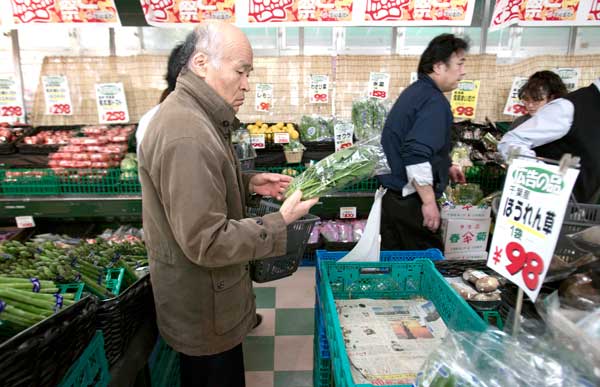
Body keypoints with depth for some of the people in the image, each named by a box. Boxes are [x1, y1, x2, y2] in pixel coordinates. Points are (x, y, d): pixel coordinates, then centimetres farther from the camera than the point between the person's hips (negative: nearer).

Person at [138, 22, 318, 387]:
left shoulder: (193, 114, 4)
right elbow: (206, 243, -30)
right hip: (204, 306, -10)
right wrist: (280, 223, -23)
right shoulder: (186, 135, -31)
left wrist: (248, 183, 2)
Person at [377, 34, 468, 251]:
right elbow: (416, 156, -27)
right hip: (411, 200, -9)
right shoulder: (434, 101, -16)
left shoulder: (415, 91, 14)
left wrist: (445, 167, 31)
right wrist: (429, 202, -22)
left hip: (393, 195, 9)